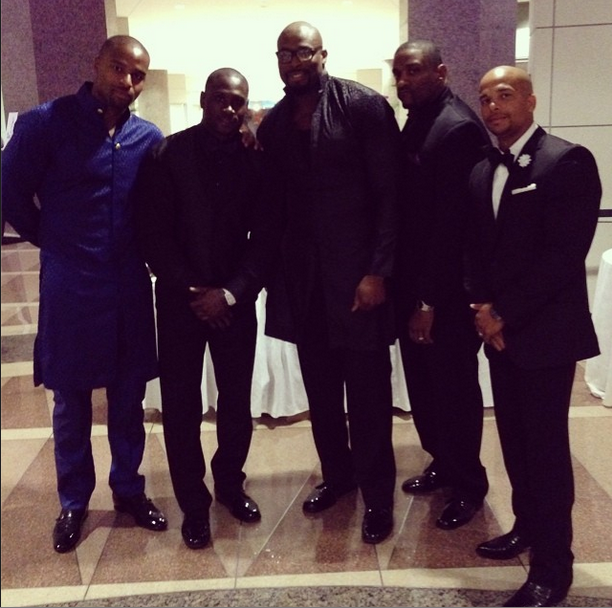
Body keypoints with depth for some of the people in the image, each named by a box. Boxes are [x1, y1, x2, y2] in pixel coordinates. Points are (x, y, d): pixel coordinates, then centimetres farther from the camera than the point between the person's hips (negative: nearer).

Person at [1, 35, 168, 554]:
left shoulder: (149, 138, 1)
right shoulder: (46, 123, -7)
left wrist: (145, 251, 5)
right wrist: (55, 243, 6)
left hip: (130, 285, 3)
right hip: (69, 285, -2)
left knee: (128, 395, 12)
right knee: (71, 400, 10)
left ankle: (128, 488, 31)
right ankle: (74, 502, 27)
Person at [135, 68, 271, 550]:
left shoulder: (257, 160, 0)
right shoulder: (168, 155, -5)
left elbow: (265, 237, -1)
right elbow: (155, 234, -6)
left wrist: (230, 293, -10)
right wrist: (192, 291, -10)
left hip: (235, 300, 2)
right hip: (180, 299, -1)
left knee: (238, 401, 10)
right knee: (182, 405, 5)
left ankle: (231, 483, 33)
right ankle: (194, 504, 22)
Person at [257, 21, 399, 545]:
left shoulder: (364, 106, -6)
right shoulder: (273, 124, 8)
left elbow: (389, 195, -9)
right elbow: (276, 203, 10)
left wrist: (378, 272, -14)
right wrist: (276, 272, 2)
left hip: (357, 273, -4)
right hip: (302, 278, 5)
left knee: (367, 389, 3)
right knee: (320, 387, 13)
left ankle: (377, 492, 20)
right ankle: (337, 473, 33)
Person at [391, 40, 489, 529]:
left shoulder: (458, 128, -17)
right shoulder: (417, 122, 11)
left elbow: (453, 222, -21)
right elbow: (410, 206, 10)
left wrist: (431, 300, -20)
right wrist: (412, 292, 6)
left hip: (447, 291, -8)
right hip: (415, 285, 8)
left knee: (454, 388, 6)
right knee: (424, 384, 17)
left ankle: (468, 485, 25)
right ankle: (443, 463, 37)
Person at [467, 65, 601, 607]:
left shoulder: (568, 161, -10)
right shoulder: (482, 173, 12)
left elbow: (564, 254, -17)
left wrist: (505, 313, -15)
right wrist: (482, 308, -2)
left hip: (545, 330, -6)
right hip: (499, 329, 7)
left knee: (546, 444, 0)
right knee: (514, 438, 14)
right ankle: (527, 525, 32)